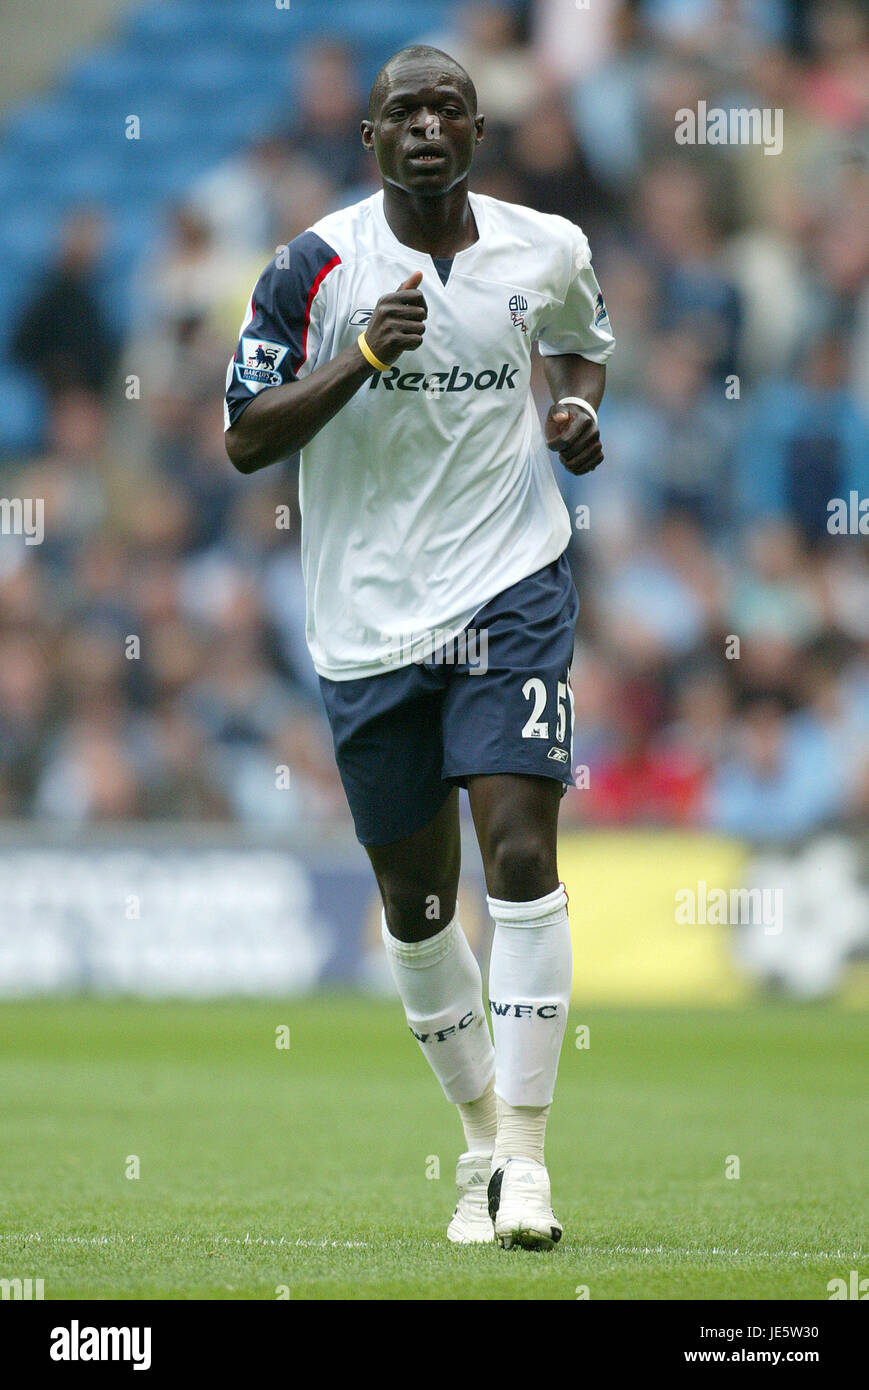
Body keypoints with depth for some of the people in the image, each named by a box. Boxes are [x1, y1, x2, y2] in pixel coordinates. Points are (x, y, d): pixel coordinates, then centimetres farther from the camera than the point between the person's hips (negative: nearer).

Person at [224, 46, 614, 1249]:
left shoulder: (548, 250, 2)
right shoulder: (318, 265, -6)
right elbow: (245, 437, -9)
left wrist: (578, 406, 2)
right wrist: (364, 355, -22)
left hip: (510, 598, 0)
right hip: (367, 620, 0)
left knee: (521, 854, -16)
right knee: (414, 901, 9)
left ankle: (526, 1153, -12)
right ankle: (482, 1137, 28)